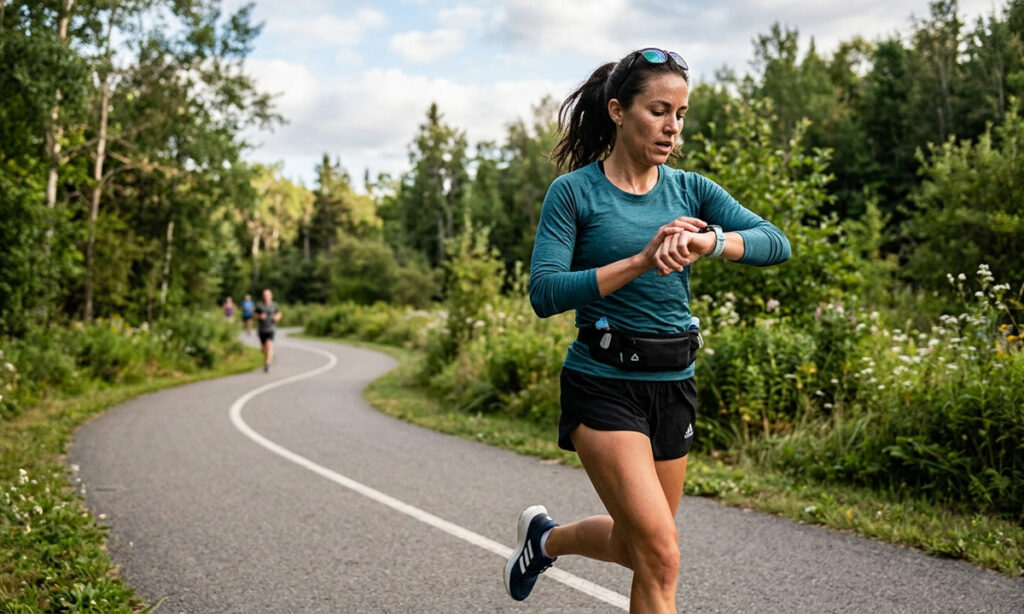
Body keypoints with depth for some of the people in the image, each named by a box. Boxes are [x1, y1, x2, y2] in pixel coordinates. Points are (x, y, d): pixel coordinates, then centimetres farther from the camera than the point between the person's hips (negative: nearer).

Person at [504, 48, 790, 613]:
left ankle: (545, 537, 46)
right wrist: (642, 260, -27)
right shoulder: (574, 191, -8)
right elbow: (545, 293, -18)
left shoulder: (691, 190, 5)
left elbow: (776, 244, -7)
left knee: (636, 546, 18)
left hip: (674, 385, 6)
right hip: (604, 383, -5)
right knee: (661, 553, -14)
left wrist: (710, 241, -27)